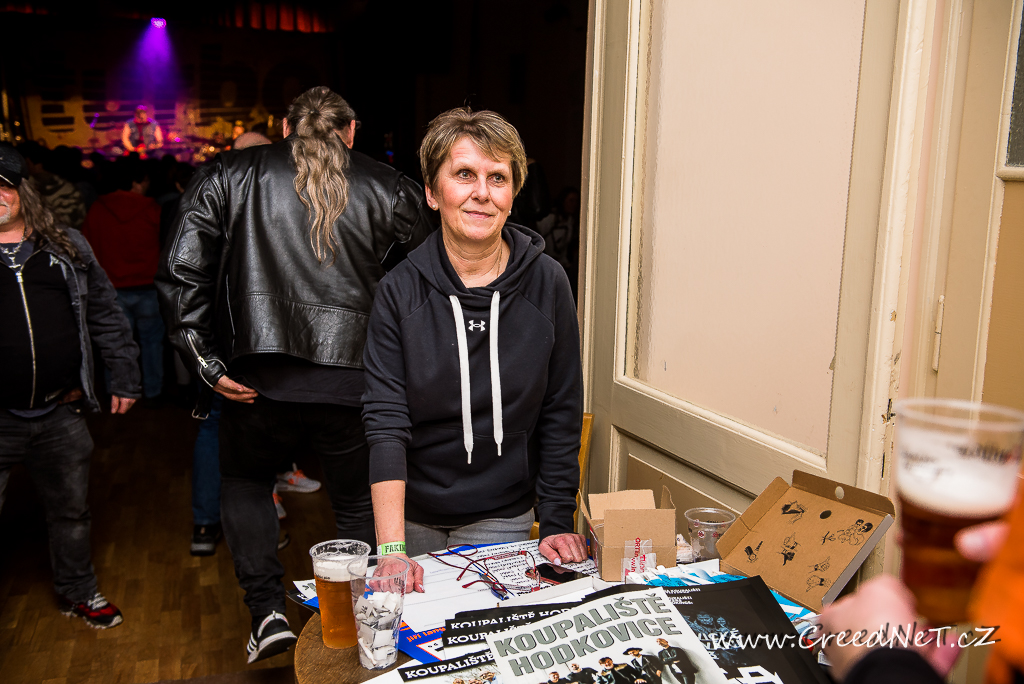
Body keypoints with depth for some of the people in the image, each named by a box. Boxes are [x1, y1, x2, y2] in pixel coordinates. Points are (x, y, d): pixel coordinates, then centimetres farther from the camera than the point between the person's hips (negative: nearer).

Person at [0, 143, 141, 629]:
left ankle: (78, 592, 38)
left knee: (72, 510, 17)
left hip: (60, 414, 2)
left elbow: (105, 313, 11)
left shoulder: (67, 247, 7)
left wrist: (124, 377, 9)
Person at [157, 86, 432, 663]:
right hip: (355, 381, 0)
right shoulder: (389, 189, 5)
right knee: (360, 505, 20)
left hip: (263, 378, 1)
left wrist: (208, 363, 1)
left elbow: (182, 273, 0)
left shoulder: (227, 176, 7)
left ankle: (268, 611, 19)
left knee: (246, 480, 27)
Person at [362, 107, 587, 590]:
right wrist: (391, 548, -24)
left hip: (502, 520, 0)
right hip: (411, 515, 0)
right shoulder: (400, 291, -10)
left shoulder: (546, 284, -8)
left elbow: (561, 414, -2)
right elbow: (386, 421, -15)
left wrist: (557, 523, -4)